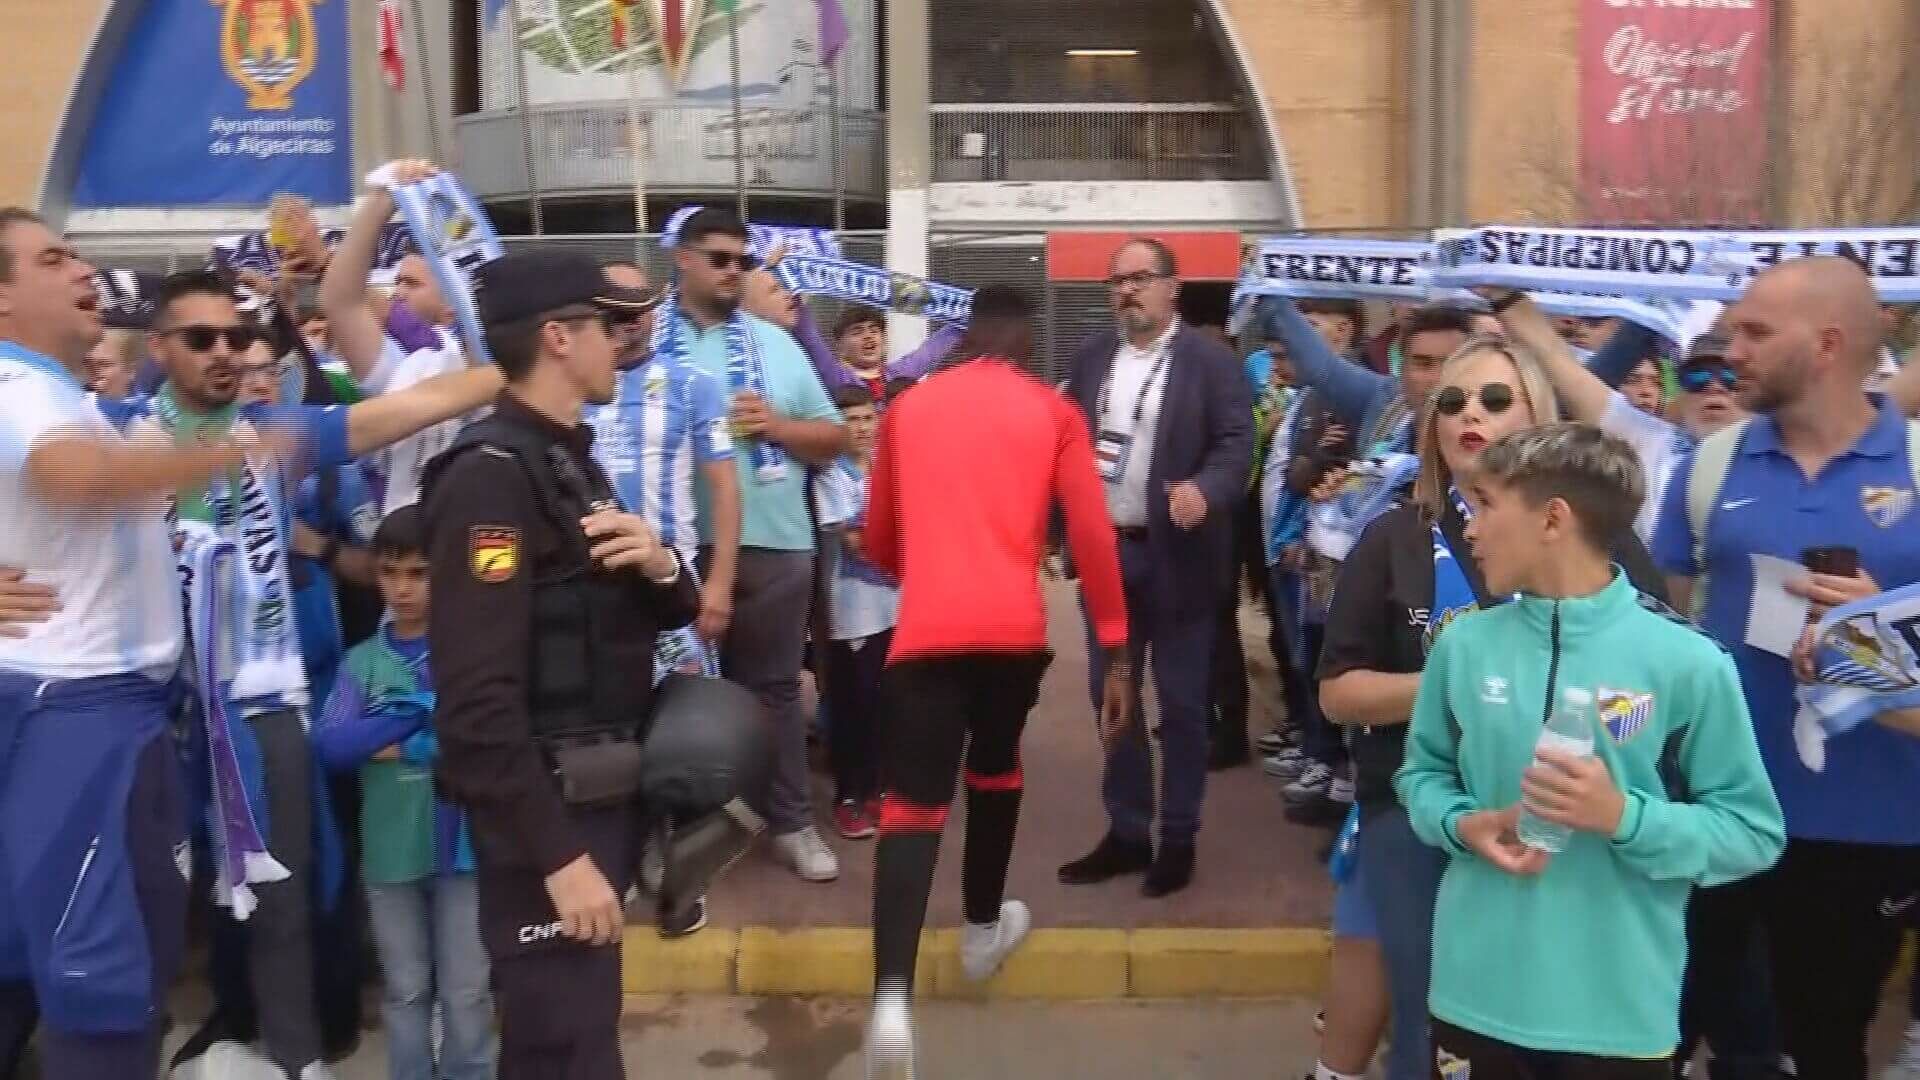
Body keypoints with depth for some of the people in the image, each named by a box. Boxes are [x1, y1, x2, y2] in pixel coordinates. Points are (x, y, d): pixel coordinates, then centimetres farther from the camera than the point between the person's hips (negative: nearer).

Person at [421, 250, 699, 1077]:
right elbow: (478, 698, -24)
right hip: (550, 816, -9)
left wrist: (661, 566, -5)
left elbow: (667, 615, 18)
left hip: (600, 797, 9)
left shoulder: (571, 460, 14)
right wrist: (559, 854, -24)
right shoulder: (491, 476, -17)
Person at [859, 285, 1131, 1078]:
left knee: (913, 805, -3)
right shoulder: (1054, 413, 11)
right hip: (1014, 629, 0)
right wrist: (1116, 653, 7)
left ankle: (893, 998, -21)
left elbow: (878, 540, 23)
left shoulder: (908, 407, 16)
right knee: (994, 765, 26)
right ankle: (984, 927, 40)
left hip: (926, 631, 0)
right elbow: (1092, 536, 2)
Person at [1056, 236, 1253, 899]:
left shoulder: (1211, 362, -5)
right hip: (1106, 550, 5)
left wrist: (1205, 490, -31)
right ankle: (1127, 832, 25)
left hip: (1176, 555, -5)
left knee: (1181, 703, 5)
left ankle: (1178, 839, 18)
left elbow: (1236, 443, -12)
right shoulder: (1090, 359, 9)